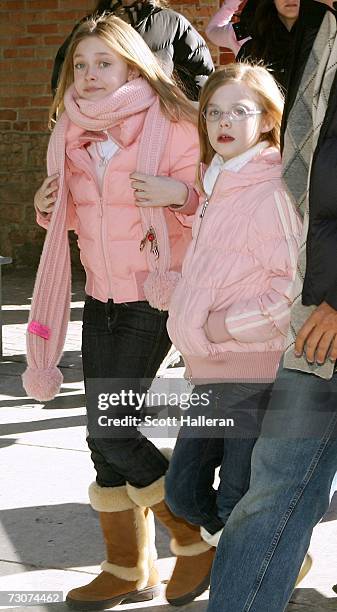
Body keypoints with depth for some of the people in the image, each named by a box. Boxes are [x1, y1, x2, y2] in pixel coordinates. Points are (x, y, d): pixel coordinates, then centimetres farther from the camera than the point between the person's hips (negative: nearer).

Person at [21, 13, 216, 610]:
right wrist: (49, 207, 1)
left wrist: (179, 193, -27)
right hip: (100, 294, 7)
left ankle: (194, 542, 8)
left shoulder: (171, 125, -11)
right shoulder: (72, 133, 8)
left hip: (154, 293, -6)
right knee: (104, 434, 7)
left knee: (111, 428, -11)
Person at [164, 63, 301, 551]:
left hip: (254, 374, -9)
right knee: (183, 493, 14)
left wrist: (227, 325, -18)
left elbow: (300, 287, -22)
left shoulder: (271, 195, -14)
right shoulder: (216, 190, 15)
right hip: (211, 375, 9)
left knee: (237, 507, 0)